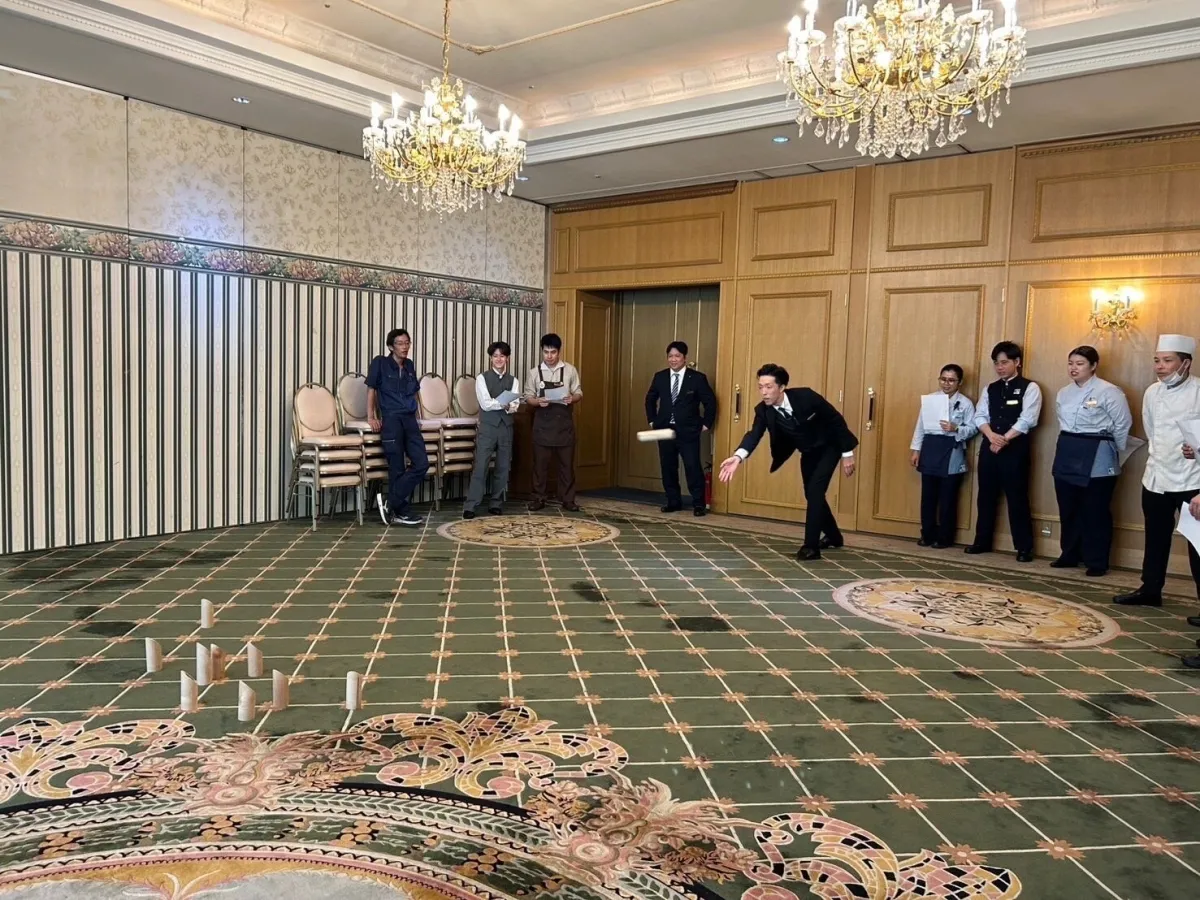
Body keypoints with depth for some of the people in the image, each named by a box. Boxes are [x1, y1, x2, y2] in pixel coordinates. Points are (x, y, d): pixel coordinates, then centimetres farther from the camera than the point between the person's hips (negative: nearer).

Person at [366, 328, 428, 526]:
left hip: (410, 419, 6)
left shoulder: (409, 366, 14)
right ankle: (401, 511, 8)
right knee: (397, 469, -4)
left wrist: (414, 415, 14)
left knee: (422, 463, -4)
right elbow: (372, 389, 2)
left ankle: (392, 504, 3)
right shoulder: (380, 363, -1)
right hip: (391, 420, -6)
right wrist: (371, 417, -3)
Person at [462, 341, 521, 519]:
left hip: (506, 427, 4)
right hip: (487, 427, -3)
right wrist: (505, 404, -15)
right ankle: (470, 506, -4)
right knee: (480, 467, -7)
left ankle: (496, 504, 18)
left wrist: (496, 404, -25)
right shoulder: (482, 378, 0)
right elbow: (485, 404, -10)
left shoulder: (513, 381, 8)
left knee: (503, 468, 7)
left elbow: (515, 405, -7)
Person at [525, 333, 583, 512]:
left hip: (564, 422, 0)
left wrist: (572, 398, -18)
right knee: (540, 462, 5)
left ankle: (567, 499, 14)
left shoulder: (570, 370, 1)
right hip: (542, 423, 0)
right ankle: (539, 499, 15)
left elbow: (579, 393, 4)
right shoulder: (535, 372, 2)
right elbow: (528, 397, 4)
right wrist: (538, 401, -17)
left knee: (566, 462, 5)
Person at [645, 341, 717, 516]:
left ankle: (699, 504, 5)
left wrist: (706, 424, -3)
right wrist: (652, 420, 12)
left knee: (693, 467, -6)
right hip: (665, 430, 4)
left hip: (688, 431, -4)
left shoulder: (697, 378, -5)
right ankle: (673, 501, 19)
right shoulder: (660, 377, 6)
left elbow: (710, 402, 0)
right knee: (668, 467, 8)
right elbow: (650, 399, 19)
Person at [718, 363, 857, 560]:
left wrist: (847, 453, -18)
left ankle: (811, 545, -13)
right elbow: (754, 434, -35)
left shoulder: (805, 396, -32)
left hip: (829, 446, -6)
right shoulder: (764, 410, -21)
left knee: (815, 490, -18)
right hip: (808, 452, 6)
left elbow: (836, 419, -21)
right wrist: (738, 457, -55)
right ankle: (833, 537, 36)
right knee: (812, 494, 13)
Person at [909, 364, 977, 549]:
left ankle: (944, 538, 13)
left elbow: (973, 428, -3)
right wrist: (915, 450, 4)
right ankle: (927, 535, 18)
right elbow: (920, 425, 8)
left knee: (948, 497, 3)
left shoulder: (965, 403, -1)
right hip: (930, 448, 3)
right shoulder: (929, 399, 7)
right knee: (928, 495, 8)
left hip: (952, 452, -3)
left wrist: (956, 429, -21)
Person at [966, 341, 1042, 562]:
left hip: (1015, 448, -5)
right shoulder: (990, 389, 13)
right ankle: (982, 541, 20)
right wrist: (991, 435, -12)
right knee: (986, 496, 10)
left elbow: (1027, 420, -12)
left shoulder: (1029, 388, -3)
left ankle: (1024, 547, 6)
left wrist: (1004, 439, -15)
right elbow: (980, 416, 7)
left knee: (1017, 498, -2)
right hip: (989, 446, 5)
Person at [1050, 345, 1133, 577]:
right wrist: (1069, 445, 16)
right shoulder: (1064, 393, 11)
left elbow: (1123, 425, -5)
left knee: (1095, 512, 0)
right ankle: (1069, 555, 24)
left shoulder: (1109, 392, -10)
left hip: (1097, 458, -6)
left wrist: (1112, 452, 4)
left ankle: (1096, 562, 10)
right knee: (1068, 510, 12)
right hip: (1067, 454, 6)